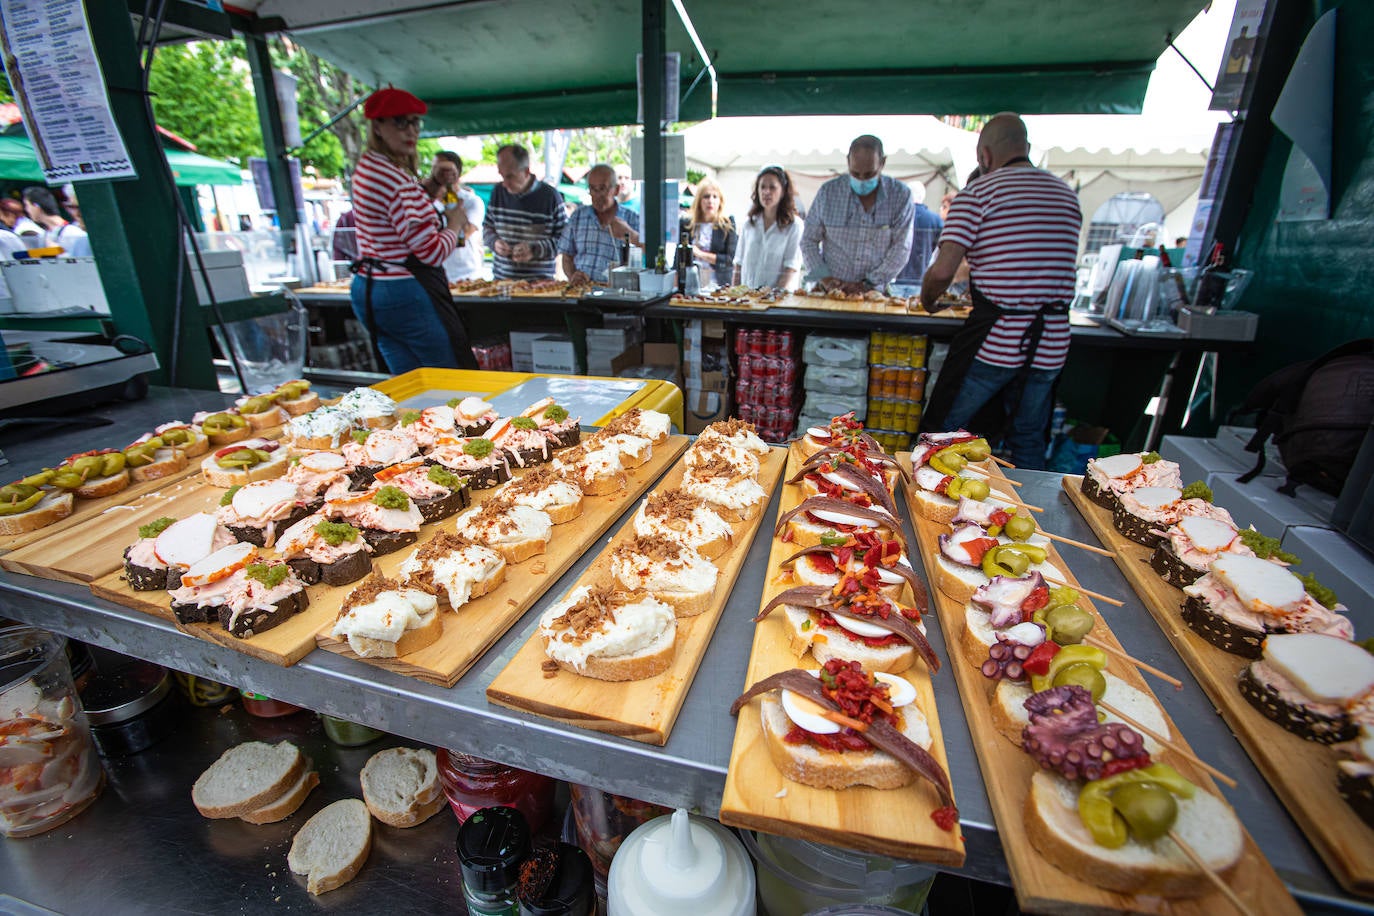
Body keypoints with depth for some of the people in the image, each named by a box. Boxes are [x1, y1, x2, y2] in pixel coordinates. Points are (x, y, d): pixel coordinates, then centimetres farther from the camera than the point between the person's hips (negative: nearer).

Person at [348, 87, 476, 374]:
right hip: (407, 295, -10)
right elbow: (433, 252, -18)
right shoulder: (396, 180, -17)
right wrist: (455, 222, 0)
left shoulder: (365, 167, 14)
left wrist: (426, 190, 15)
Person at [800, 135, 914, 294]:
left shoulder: (901, 195, 1)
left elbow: (901, 248, -2)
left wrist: (867, 285, -11)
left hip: (876, 291, 0)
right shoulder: (828, 191, 3)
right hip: (832, 291, 0)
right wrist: (825, 279, -7)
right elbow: (809, 240, 6)